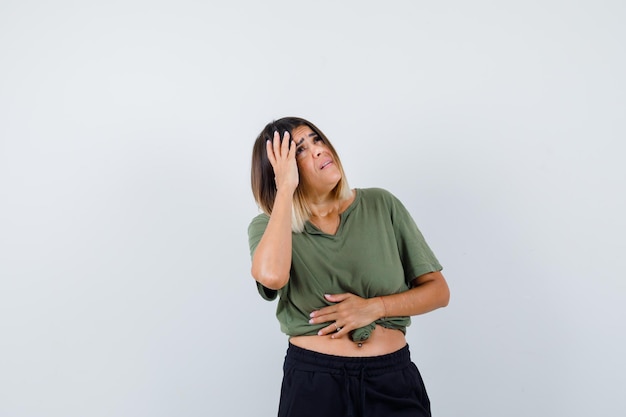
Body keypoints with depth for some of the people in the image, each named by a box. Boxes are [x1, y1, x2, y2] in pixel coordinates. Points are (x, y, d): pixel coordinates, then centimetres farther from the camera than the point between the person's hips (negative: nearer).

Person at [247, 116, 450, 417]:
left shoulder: (381, 205, -1)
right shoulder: (267, 227, -3)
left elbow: (438, 291, 2)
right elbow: (271, 276, -28)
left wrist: (373, 307, -14)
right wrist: (286, 189, -19)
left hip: (394, 379, 2)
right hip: (313, 381, -1)